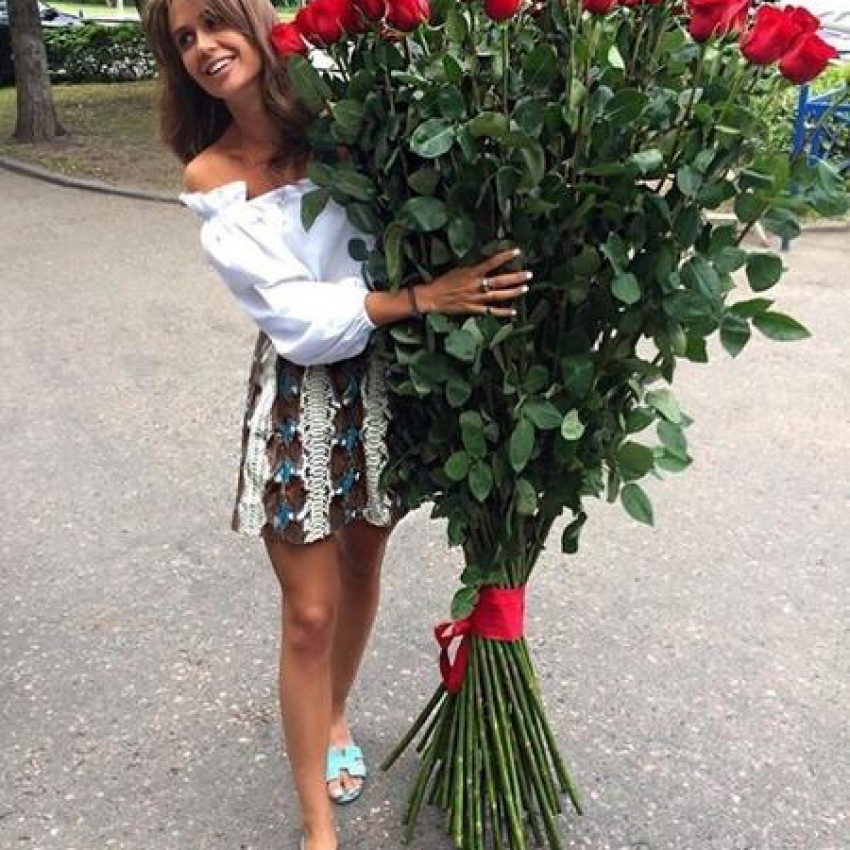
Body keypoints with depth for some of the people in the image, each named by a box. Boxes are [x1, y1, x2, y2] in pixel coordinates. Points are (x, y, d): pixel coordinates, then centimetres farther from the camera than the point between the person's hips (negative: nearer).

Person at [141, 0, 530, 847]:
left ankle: (333, 717, 48)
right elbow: (294, 313, -16)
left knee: (362, 575, 19)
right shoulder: (209, 180, -6)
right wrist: (426, 298, -24)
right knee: (310, 612, 3)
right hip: (299, 396, -2)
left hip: (385, 381, 3)